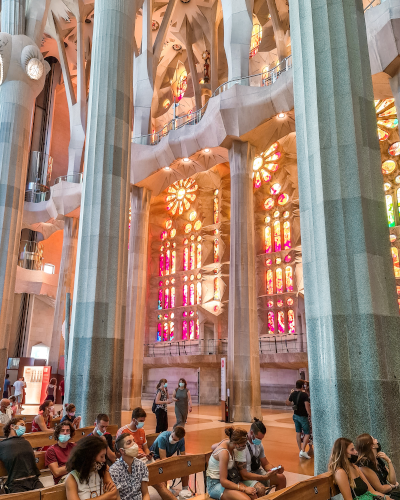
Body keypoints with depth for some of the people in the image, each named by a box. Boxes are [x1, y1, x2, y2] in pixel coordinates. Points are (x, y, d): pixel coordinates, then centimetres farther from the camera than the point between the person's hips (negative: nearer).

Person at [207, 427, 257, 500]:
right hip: (215, 484, -8)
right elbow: (223, 481, -25)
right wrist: (244, 489, -21)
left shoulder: (228, 442, -3)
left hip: (227, 479, 8)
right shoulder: (224, 452, -27)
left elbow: (213, 447, 20)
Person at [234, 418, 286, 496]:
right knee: (261, 488, -34)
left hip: (257, 472, 8)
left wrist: (276, 469, -13)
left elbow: (265, 464, 9)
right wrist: (265, 477, -31)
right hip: (245, 478, -8)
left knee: (281, 478, -5)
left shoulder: (259, 443, -1)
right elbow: (243, 475, -26)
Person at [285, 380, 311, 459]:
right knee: (307, 433, 2)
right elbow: (307, 407, -23)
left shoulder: (293, 394, 1)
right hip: (303, 416, -6)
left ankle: (300, 451, 18)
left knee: (298, 433, 13)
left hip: (295, 416, 6)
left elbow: (288, 403, 16)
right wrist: (311, 416, -16)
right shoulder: (304, 395, -18)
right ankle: (303, 451, -11)